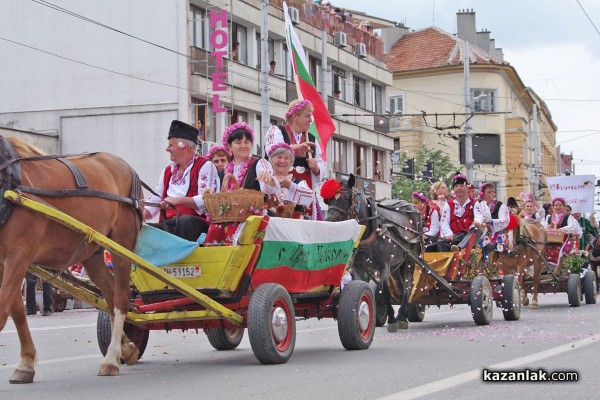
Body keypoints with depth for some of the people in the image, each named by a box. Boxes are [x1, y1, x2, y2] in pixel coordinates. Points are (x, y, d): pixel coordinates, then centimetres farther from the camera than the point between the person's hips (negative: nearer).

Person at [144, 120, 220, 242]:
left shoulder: (205, 166, 1)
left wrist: (178, 200, -21)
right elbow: (155, 201, 22)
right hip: (168, 225, 6)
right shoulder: (168, 171, 23)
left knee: (185, 221, -40)